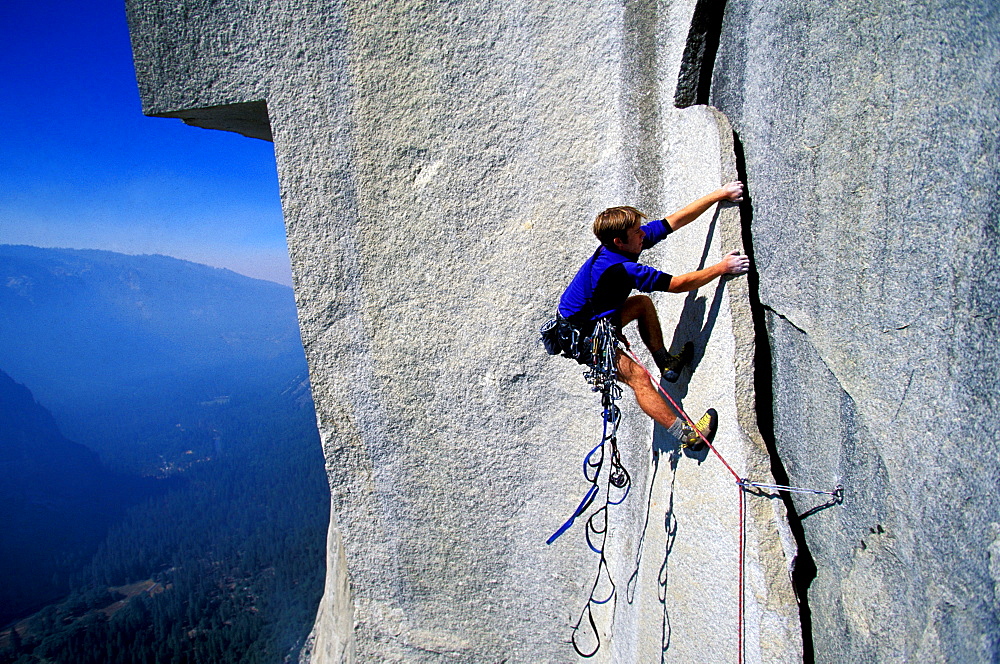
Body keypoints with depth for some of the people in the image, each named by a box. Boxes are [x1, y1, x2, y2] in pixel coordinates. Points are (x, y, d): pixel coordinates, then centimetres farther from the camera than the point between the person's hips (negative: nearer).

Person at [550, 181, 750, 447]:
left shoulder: (629, 243, -6)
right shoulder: (618, 268, -31)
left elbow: (676, 220, -2)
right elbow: (677, 284, -26)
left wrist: (721, 194, 0)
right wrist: (722, 268, -18)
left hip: (599, 320, 10)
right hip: (581, 337, -10)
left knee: (642, 302, 18)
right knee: (639, 377, -16)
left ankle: (666, 363, 21)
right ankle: (686, 434, -9)